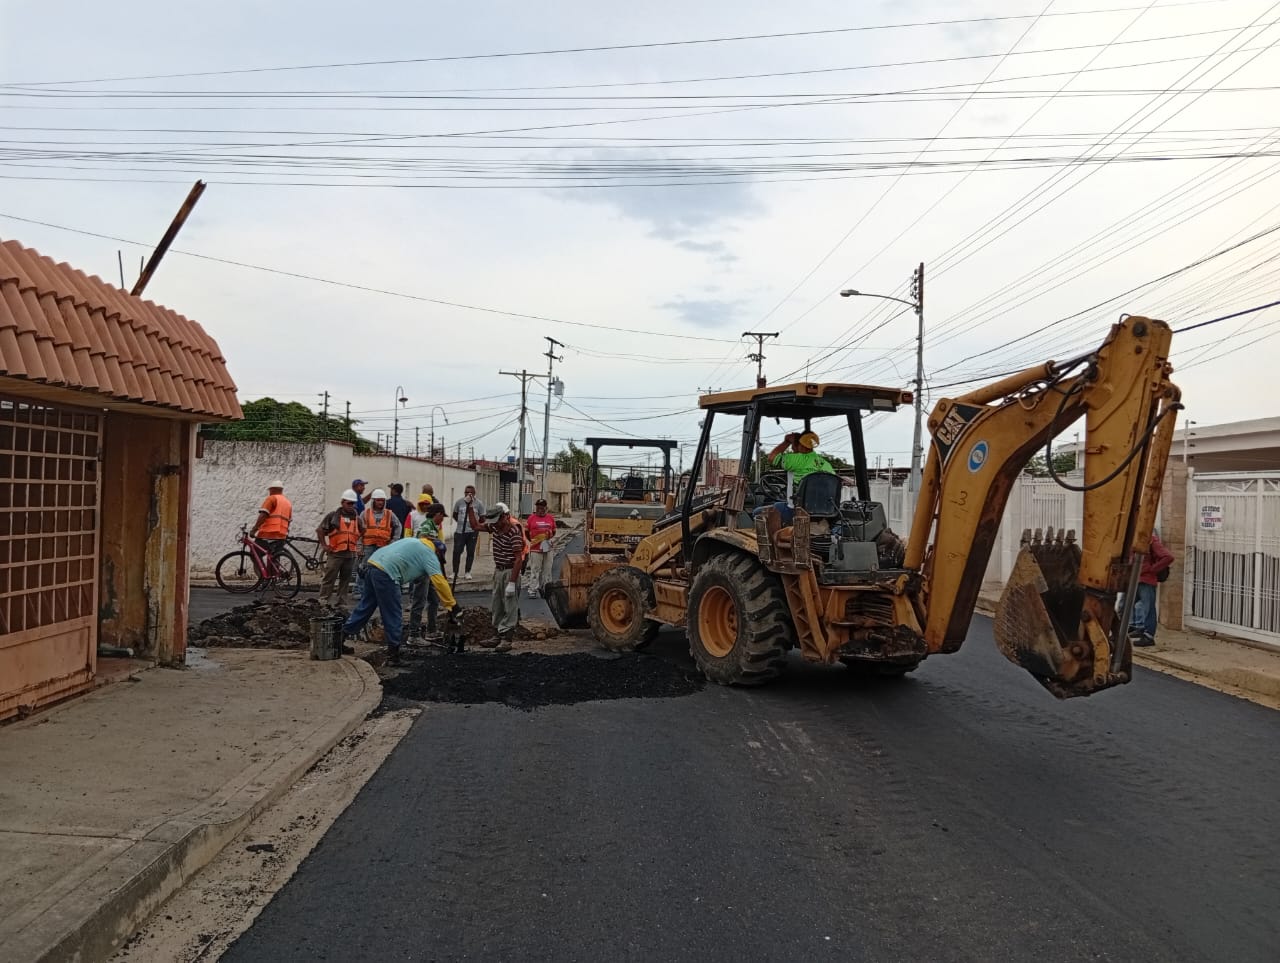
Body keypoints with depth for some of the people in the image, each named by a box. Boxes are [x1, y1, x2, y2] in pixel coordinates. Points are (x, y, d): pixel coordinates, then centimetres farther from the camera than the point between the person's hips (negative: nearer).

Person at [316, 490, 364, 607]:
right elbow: (320, 530, 2)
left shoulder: (357, 518, 12)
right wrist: (324, 545, -1)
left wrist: (357, 546, 15)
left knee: (346, 580, 8)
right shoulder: (333, 516, 0)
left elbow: (363, 532, 26)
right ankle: (323, 599, 5)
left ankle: (342, 602, 14)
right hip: (335, 553, -4)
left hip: (351, 554, 4)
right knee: (329, 577, -4)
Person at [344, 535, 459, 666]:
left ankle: (343, 634, 30)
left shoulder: (414, 542, 28)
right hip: (386, 573, -8)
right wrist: (451, 604, -4)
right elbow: (440, 581, -5)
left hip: (372, 563, 8)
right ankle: (393, 655, 5)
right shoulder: (429, 554, 3)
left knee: (365, 607, 21)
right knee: (394, 617, 1)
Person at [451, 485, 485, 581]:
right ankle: (455, 572, 8)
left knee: (470, 552, 4)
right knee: (457, 552, -1)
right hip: (460, 531, 1)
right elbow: (455, 514, 15)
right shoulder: (459, 502, 1)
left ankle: (467, 573, 14)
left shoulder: (479, 503, -4)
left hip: (472, 532, -1)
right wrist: (461, 522, 12)